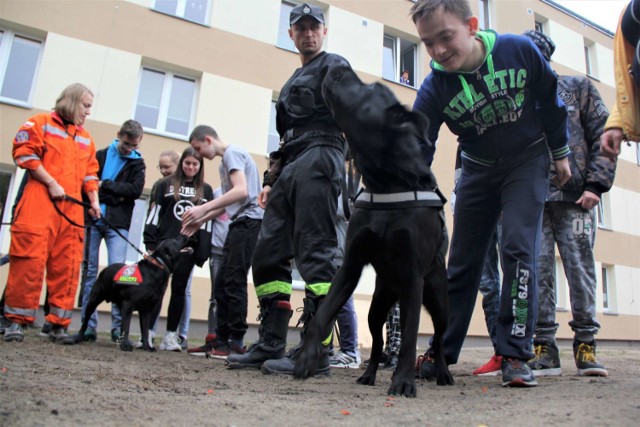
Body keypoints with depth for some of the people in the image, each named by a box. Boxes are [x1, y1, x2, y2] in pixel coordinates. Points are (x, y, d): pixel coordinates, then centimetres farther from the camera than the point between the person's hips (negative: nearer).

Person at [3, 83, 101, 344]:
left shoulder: (86, 138, 23)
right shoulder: (41, 123, 7)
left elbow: (90, 173, 21)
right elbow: (25, 154, -4)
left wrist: (94, 200, 7)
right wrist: (52, 183, -11)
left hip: (72, 209, 5)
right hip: (39, 204, -5)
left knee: (67, 266, -1)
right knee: (29, 260, -7)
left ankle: (59, 324, 4)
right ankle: (18, 320, 4)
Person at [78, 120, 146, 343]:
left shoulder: (137, 164, 9)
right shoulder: (100, 155, 10)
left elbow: (136, 190, -6)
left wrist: (104, 185, -10)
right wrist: (116, 193, -7)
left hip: (118, 224, -1)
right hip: (93, 220, 1)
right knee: (89, 272, 3)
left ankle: (119, 326, -5)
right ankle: (89, 325, 9)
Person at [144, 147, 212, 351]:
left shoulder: (206, 190, 9)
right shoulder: (166, 184, 7)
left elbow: (207, 222, 4)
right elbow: (155, 213, 3)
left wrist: (203, 253, -4)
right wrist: (150, 243, -6)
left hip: (188, 248, 1)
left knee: (179, 290, 6)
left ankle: (170, 335, 13)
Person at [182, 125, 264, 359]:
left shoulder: (232, 153, -5)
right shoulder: (226, 160, 24)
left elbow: (242, 191, -20)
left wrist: (204, 208, -21)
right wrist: (200, 221, 18)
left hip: (249, 221, -10)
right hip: (240, 224, 10)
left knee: (234, 282, -11)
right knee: (222, 284, 8)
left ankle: (236, 342, -6)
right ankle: (221, 340, 12)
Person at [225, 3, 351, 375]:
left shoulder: (334, 66, 9)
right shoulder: (293, 83, 33)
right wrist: (271, 180, 22)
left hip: (319, 160, -8)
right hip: (290, 168, 9)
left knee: (315, 253, -14)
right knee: (269, 253, 2)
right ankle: (271, 345, 8)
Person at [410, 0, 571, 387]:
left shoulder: (520, 50, -20)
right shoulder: (434, 89, -20)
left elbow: (550, 100, -3)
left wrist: (561, 152, 4)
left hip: (528, 159, -1)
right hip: (478, 168, 1)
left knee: (518, 250, -15)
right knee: (462, 261, 3)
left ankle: (516, 355, -4)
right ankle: (442, 353, 14)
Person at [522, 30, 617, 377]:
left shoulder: (578, 88, 15)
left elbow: (602, 137, 6)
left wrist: (595, 184, -6)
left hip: (574, 196, -1)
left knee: (581, 269, -1)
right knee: (538, 273, -2)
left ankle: (585, 344, 10)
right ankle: (545, 348, 4)